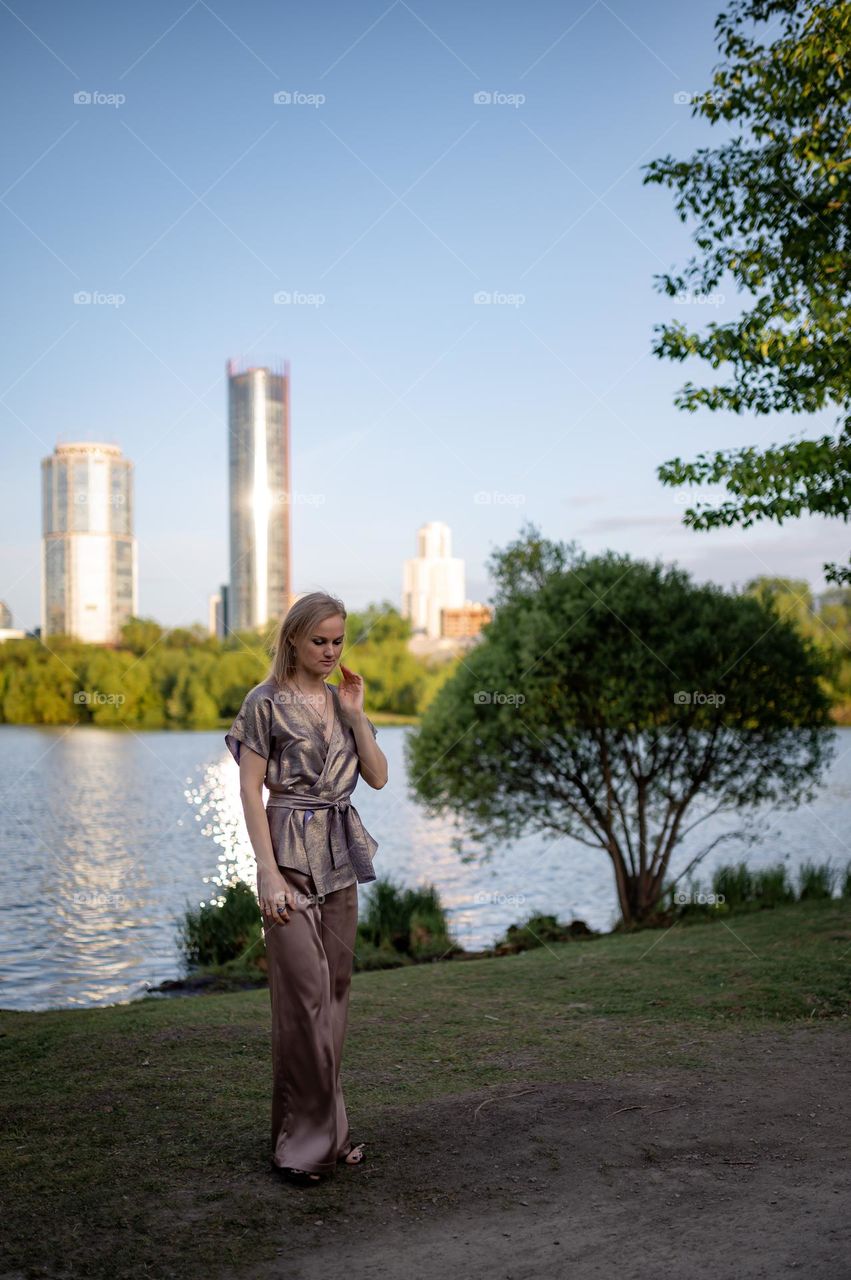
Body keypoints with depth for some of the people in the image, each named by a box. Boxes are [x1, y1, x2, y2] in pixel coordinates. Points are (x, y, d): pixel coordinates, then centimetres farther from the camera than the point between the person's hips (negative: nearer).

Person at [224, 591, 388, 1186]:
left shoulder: (342, 700, 11)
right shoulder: (266, 703, -6)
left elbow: (378, 776, 6)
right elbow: (251, 790, -9)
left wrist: (355, 712, -3)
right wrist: (269, 873, -15)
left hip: (341, 854, 6)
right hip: (291, 852, -6)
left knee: (335, 989, 9)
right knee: (305, 992, -8)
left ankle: (329, 1130, 20)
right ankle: (303, 1140, 2)